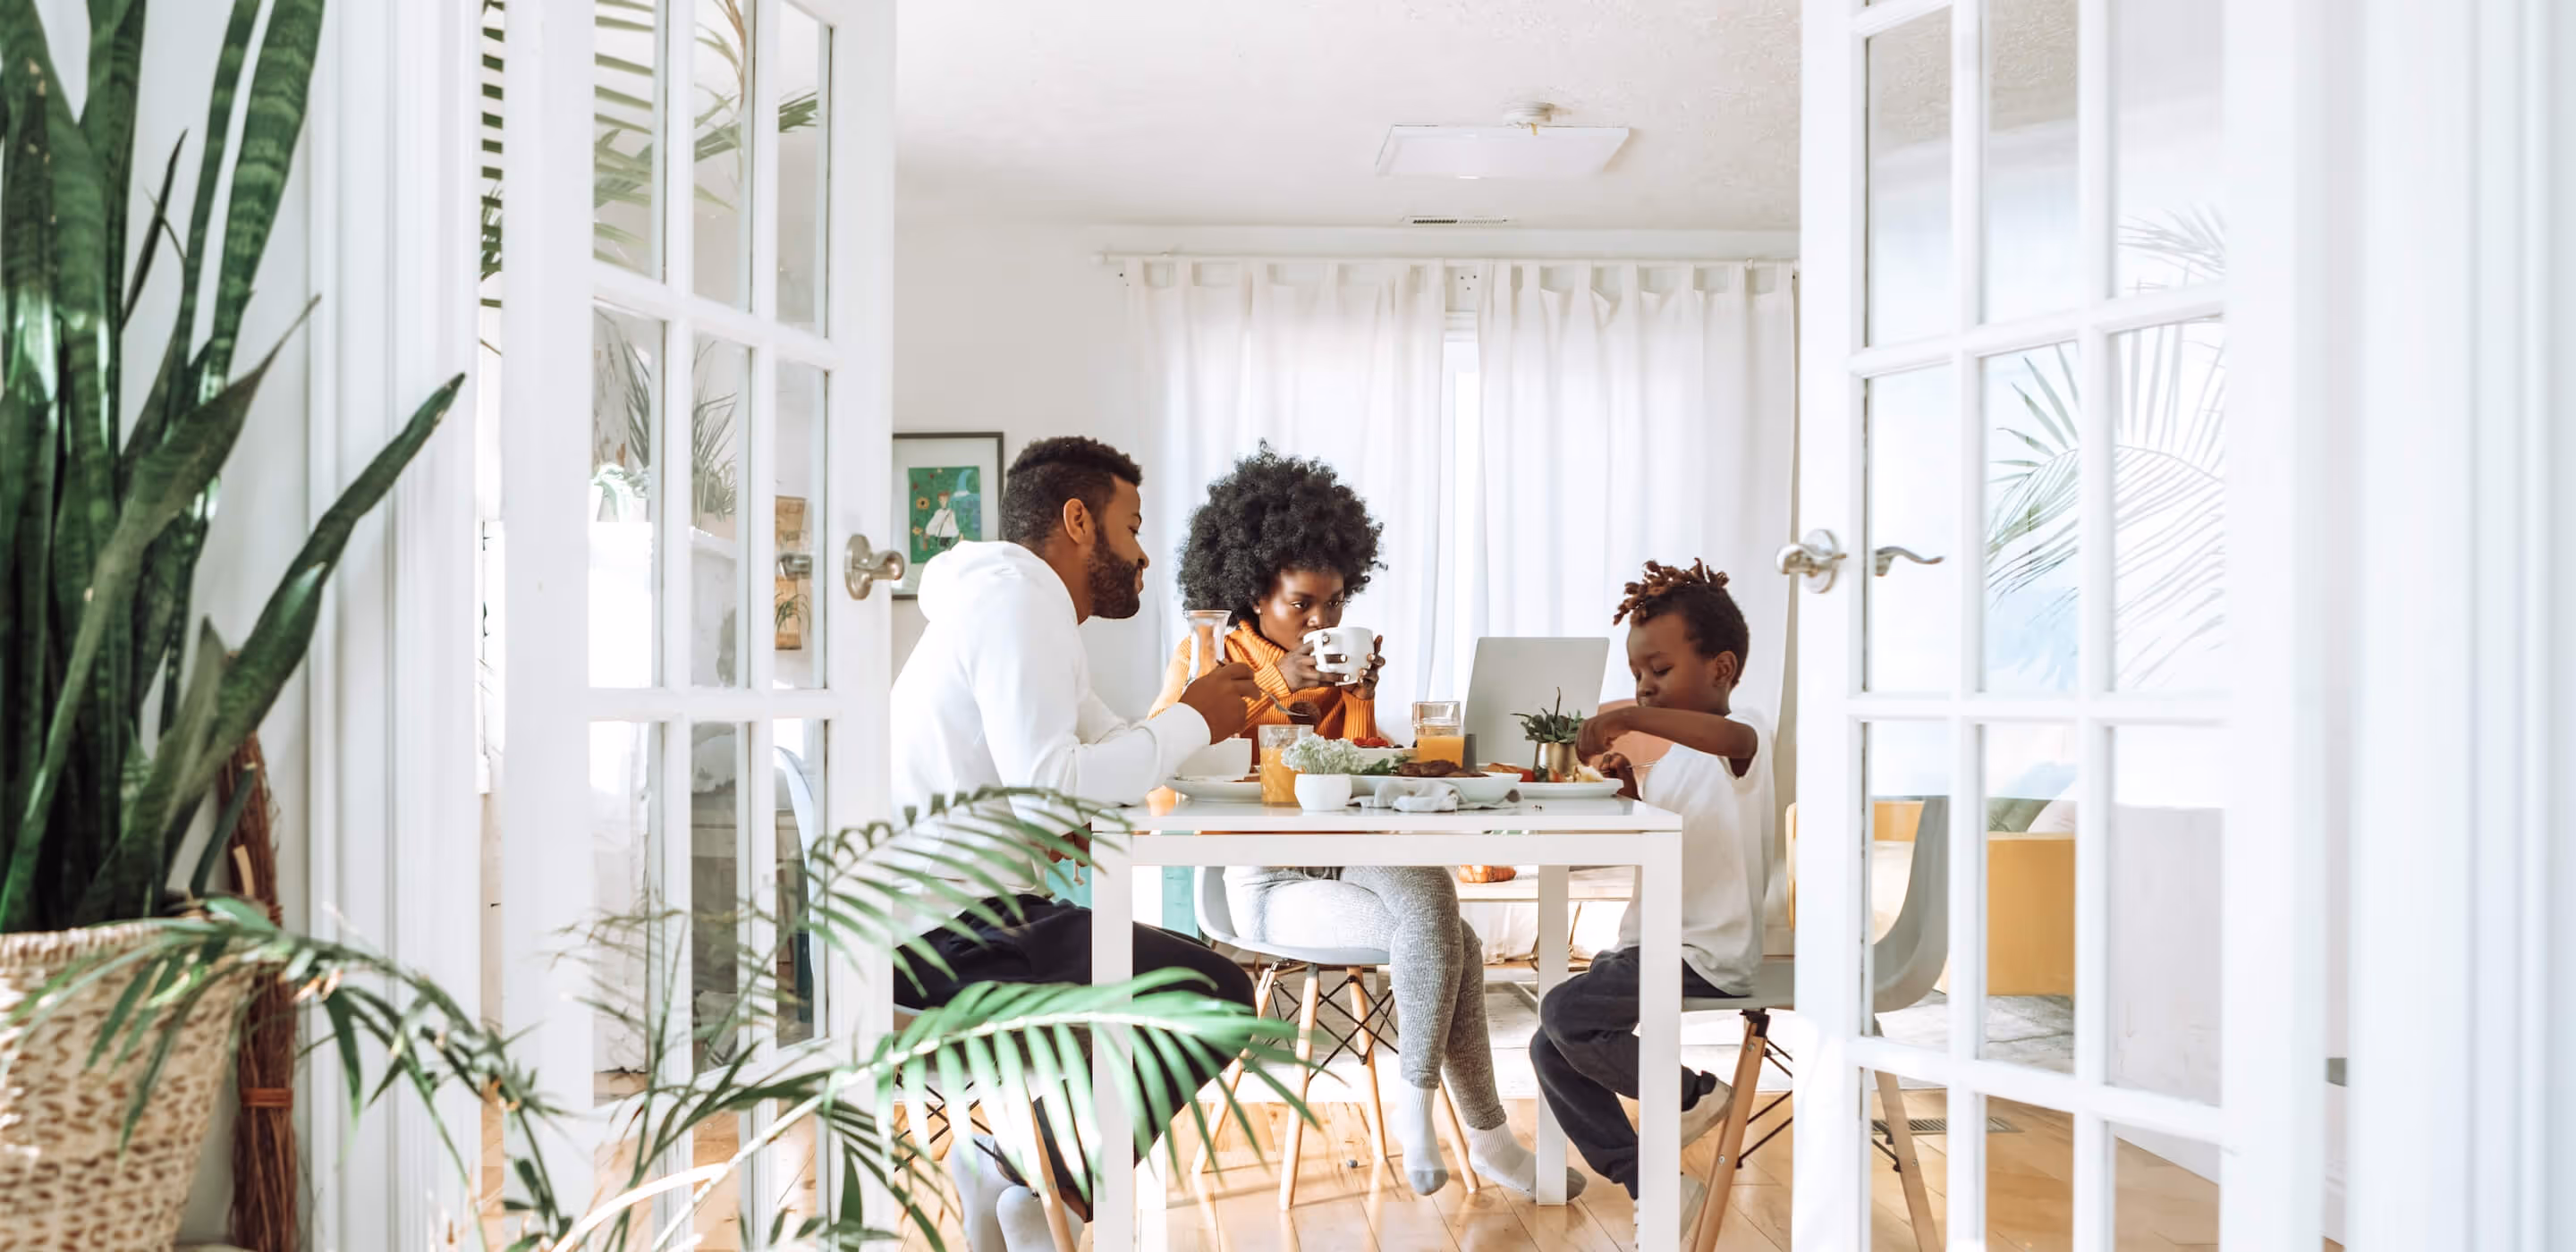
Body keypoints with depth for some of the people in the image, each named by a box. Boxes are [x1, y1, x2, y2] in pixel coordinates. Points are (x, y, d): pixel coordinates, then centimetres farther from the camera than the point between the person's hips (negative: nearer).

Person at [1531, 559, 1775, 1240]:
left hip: (1707, 957, -9)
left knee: (1564, 1012, -23)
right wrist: (1630, 792, 3)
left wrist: (1632, 717, -45)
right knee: (1550, 1050, 3)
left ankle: (1693, 1094, 0)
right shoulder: (1674, 759, 16)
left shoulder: (1743, 734, -10)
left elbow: (1734, 736, -37)